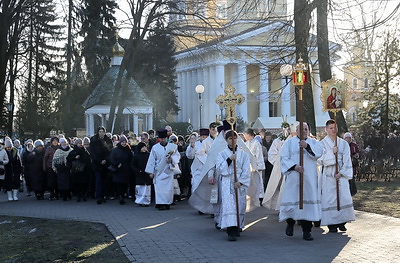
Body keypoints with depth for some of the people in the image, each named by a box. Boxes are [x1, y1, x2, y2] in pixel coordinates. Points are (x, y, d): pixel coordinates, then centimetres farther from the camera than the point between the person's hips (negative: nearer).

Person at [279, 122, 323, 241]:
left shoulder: (313, 142, 11)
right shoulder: (289, 142, 7)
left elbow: (318, 152, -10)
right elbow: (284, 158, -2)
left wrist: (307, 146, -25)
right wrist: (294, 167, -18)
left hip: (309, 178, 1)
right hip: (293, 178, -1)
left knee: (308, 201, -2)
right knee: (292, 200, -1)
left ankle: (306, 231, 3)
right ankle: (290, 222, 27)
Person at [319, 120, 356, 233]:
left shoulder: (343, 143, 9)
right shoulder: (322, 144, 2)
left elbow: (347, 160, 5)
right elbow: (321, 160, -7)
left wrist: (342, 173, -6)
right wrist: (332, 153, -16)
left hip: (341, 175, 2)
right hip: (328, 175, -2)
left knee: (344, 197, -4)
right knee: (329, 199, -5)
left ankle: (341, 222, 7)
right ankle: (331, 224, 0)